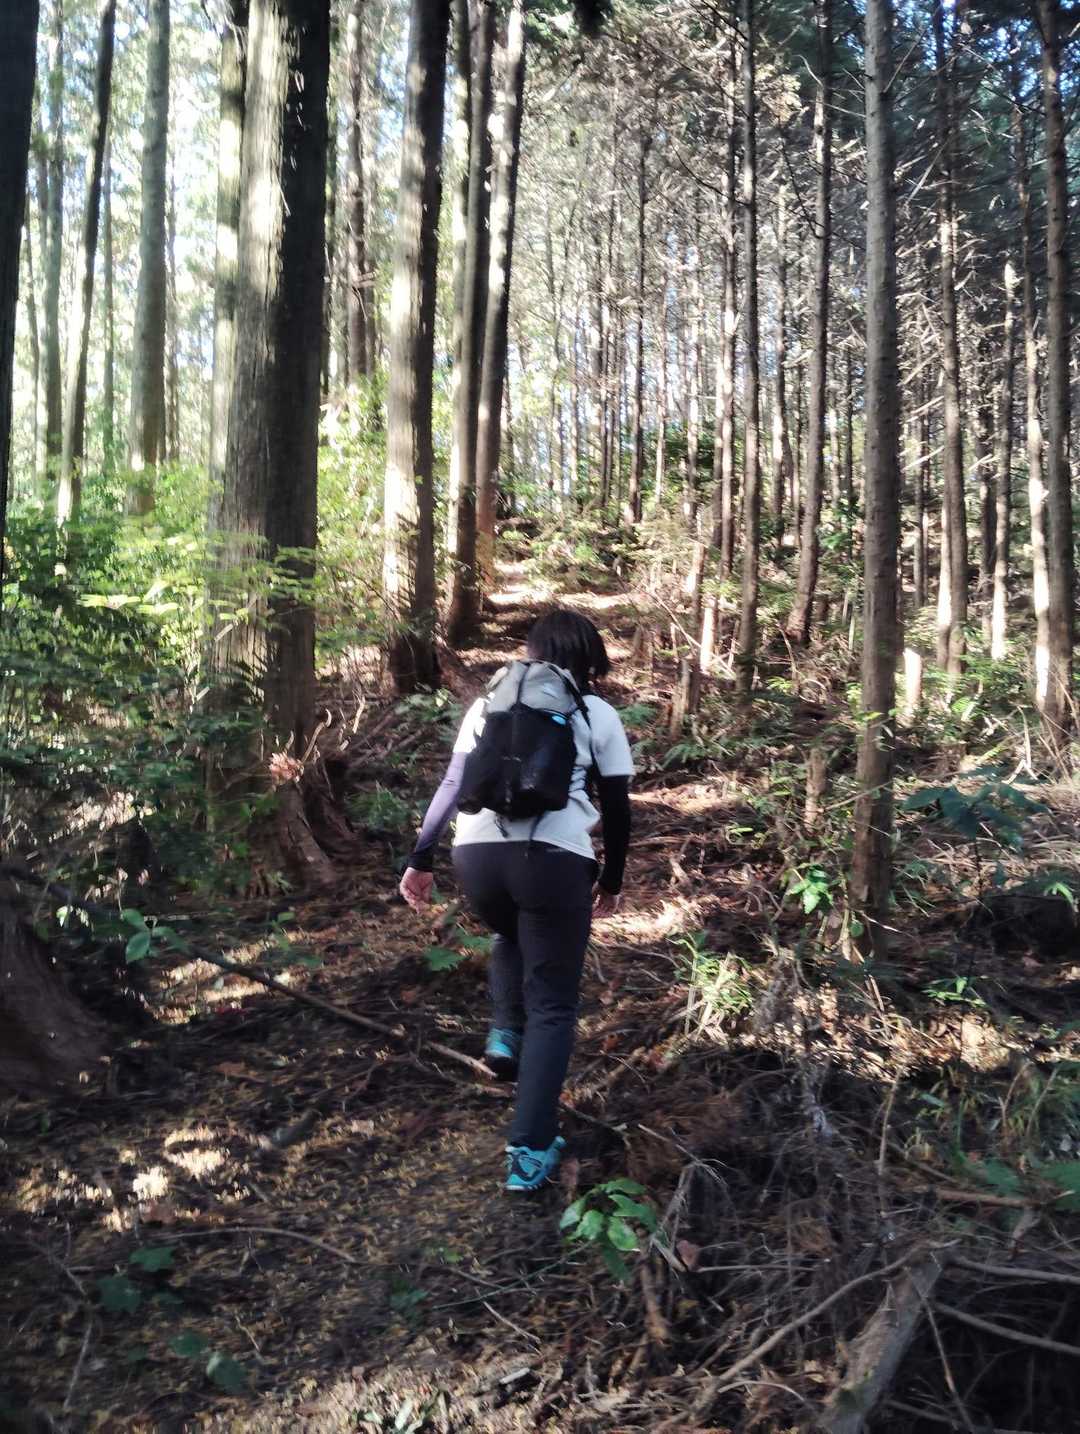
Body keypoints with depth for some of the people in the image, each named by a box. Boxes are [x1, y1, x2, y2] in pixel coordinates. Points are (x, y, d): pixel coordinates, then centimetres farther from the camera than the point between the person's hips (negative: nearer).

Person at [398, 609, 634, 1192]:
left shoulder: (490, 703, 18)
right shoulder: (598, 715, 13)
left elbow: (452, 784, 13)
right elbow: (617, 808, 12)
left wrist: (420, 858, 14)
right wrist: (611, 881, 23)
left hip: (477, 854, 3)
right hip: (553, 858, -3)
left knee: (510, 937, 37)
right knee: (552, 1005, 9)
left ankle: (505, 1033, 23)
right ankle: (530, 1151, 6)